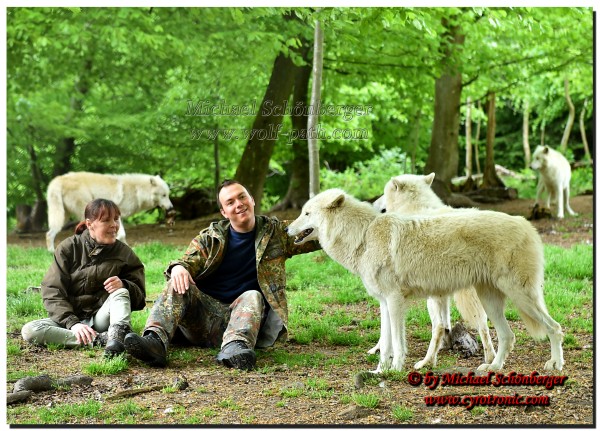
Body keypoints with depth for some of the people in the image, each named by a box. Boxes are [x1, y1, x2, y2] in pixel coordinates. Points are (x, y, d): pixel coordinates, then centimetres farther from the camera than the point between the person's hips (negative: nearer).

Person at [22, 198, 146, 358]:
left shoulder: (124, 253, 3)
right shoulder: (68, 248, 0)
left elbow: (139, 298, 3)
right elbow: (52, 292, -7)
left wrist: (124, 285, -20)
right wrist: (72, 323, -22)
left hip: (101, 319, 0)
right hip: (70, 318, 0)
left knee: (121, 291, -25)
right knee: (29, 330, -27)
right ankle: (100, 339, -35)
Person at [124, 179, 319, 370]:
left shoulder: (275, 232, 11)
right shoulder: (209, 238, 11)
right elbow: (188, 262, -1)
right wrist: (178, 267, -24)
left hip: (243, 314, -1)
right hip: (204, 313, 1)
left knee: (252, 297, -31)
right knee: (178, 285, -22)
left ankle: (235, 348, -59)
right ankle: (155, 340, -46)